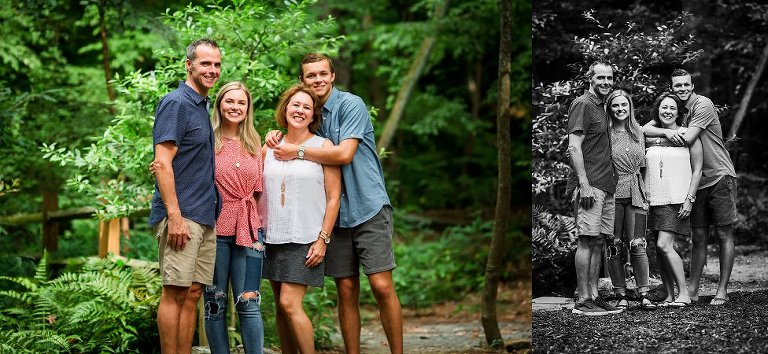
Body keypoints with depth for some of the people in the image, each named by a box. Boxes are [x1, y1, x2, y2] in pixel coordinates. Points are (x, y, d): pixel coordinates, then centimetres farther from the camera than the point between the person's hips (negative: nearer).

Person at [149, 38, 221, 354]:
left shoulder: (203, 106, 18)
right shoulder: (176, 103, -8)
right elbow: (162, 163, -15)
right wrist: (175, 216, -20)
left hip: (205, 217, 9)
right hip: (181, 215, -9)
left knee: (193, 294, 8)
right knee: (175, 293, -7)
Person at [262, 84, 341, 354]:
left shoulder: (323, 146, 0)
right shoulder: (269, 148, 11)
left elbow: (333, 197, -3)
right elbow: (260, 193, 17)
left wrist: (323, 239, -10)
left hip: (306, 240, -4)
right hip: (273, 239, 5)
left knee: (290, 303, -14)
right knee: (281, 307, 6)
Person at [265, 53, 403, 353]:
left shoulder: (350, 105, -7)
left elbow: (344, 153, -17)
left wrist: (297, 151, -12)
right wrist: (277, 136, 4)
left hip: (368, 207, -5)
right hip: (334, 213, 5)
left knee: (382, 286, -10)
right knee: (346, 292, 5)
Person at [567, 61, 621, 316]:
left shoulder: (601, 107, 21)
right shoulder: (583, 105, -7)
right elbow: (574, 147, -14)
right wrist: (584, 185, -19)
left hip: (606, 187, 9)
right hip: (590, 186, -9)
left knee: (599, 242, 8)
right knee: (587, 240, -9)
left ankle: (594, 296, 12)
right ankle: (583, 301, -7)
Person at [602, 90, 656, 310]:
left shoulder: (638, 132, 13)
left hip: (636, 193, 3)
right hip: (611, 193, -3)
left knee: (637, 245, -4)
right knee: (614, 246, -1)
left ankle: (644, 295, -1)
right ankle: (621, 296, 7)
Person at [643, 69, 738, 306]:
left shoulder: (703, 105, -10)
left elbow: (688, 139, -19)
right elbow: (645, 129, 0)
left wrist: (660, 138, -4)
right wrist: (667, 132, -19)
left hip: (720, 177, -6)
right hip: (697, 181, 6)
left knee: (724, 235, 0)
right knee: (699, 237, 7)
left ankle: (722, 291, 3)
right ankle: (693, 291, 10)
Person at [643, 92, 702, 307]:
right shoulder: (649, 138, 8)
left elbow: (697, 170, -1)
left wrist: (689, 199, -9)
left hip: (677, 199, -5)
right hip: (654, 199, 5)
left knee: (664, 245, -16)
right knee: (660, 249, 4)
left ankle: (683, 292, -8)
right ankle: (670, 296, 11)